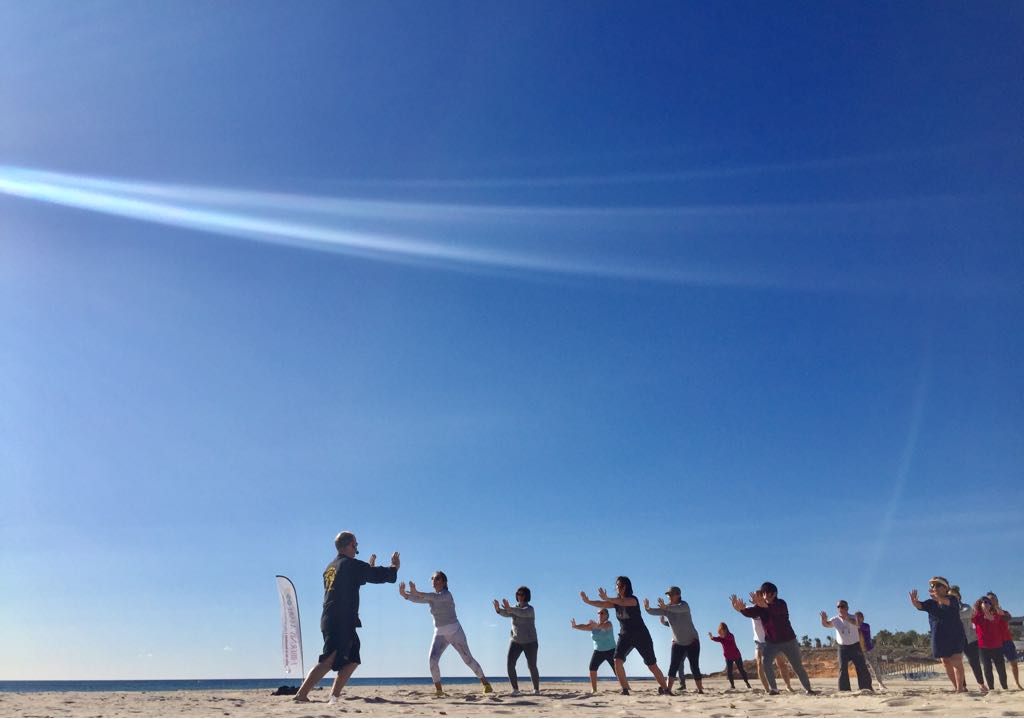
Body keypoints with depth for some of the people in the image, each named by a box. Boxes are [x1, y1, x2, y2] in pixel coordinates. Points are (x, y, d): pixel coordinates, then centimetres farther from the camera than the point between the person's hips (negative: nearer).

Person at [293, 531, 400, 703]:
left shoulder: (330, 567, 17)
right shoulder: (351, 564, -8)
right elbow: (379, 576, -6)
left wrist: (369, 567, 37)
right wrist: (394, 567, 13)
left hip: (330, 620, 9)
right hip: (342, 622, -9)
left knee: (352, 660, 14)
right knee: (328, 662, -12)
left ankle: (333, 696, 11)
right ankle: (301, 694, -17)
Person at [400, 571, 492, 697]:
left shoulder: (447, 594, -15)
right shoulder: (430, 597, 5)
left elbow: (436, 597, -36)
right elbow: (417, 600, -11)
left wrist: (416, 592, -45)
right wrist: (404, 594, -30)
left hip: (454, 632, -5)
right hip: (439, 634, 5)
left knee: (468, 659, 1)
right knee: (432, 660, -16)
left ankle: (486, 684, 16)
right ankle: (438, 690, -7)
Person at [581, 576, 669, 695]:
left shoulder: (633, 599, -17)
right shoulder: (616, 601, 3)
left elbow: (623, 602, -38)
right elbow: (602, 604, -9)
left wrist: (607, 598, -49)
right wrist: (587, 601, -23)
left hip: (641, 636, -5)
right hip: (625, 636, 5)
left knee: (652, 666, 1)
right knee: (617, 661, -17)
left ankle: (665, 689, 20)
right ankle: (625, 689, -10)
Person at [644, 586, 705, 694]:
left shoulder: (684, 605, -19)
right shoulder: (666, 609, -4)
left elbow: (678, 608, -43)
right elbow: (654, 611, -18)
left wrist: (666, 607, -61)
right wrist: (648, 608, -41)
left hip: (692, 641, -4)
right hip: (678, 643, 4)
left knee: (694, 667, -4)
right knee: (673, 666, -8)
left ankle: (700, 690, 6)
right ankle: (668, 689, -11)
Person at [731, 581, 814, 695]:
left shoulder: (781, 604, -18)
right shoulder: (760, 607, -7)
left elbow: (777, 610, -43)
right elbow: (749, 612, -27)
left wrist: (765, 605, -66)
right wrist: (741, 609, -52)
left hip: (788, 641, -3)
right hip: (771, 642, 3)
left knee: (797, 666, 4)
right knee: (766, 664, -16)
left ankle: (808, 689, 19)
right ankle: (773, 688, -5)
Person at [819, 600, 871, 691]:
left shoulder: (853, 618, -6)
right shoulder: (835, 620, -1)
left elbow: (854, 622, -31)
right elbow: (825, 624, -16)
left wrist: (846, 618, -55)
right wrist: (823, 619, -41)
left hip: (855, 646, -1)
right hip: (843, 648, 1)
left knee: (861, 667, 3)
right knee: (843, 669, -2)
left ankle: (866, 687, 13)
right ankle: (844, 689, 2)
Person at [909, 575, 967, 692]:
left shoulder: (952, 600, -10)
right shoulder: (931, 603, 7)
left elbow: (948, 602, -34)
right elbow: (920, 605, -8)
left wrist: (939, 598, -56)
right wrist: (913, 601, -33)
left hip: (954, 636, -6)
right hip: (939, 637, 6)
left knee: (956, 662, -9)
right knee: (946, 663, 9)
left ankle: (960, 687, -8)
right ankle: (956, 687, 19)